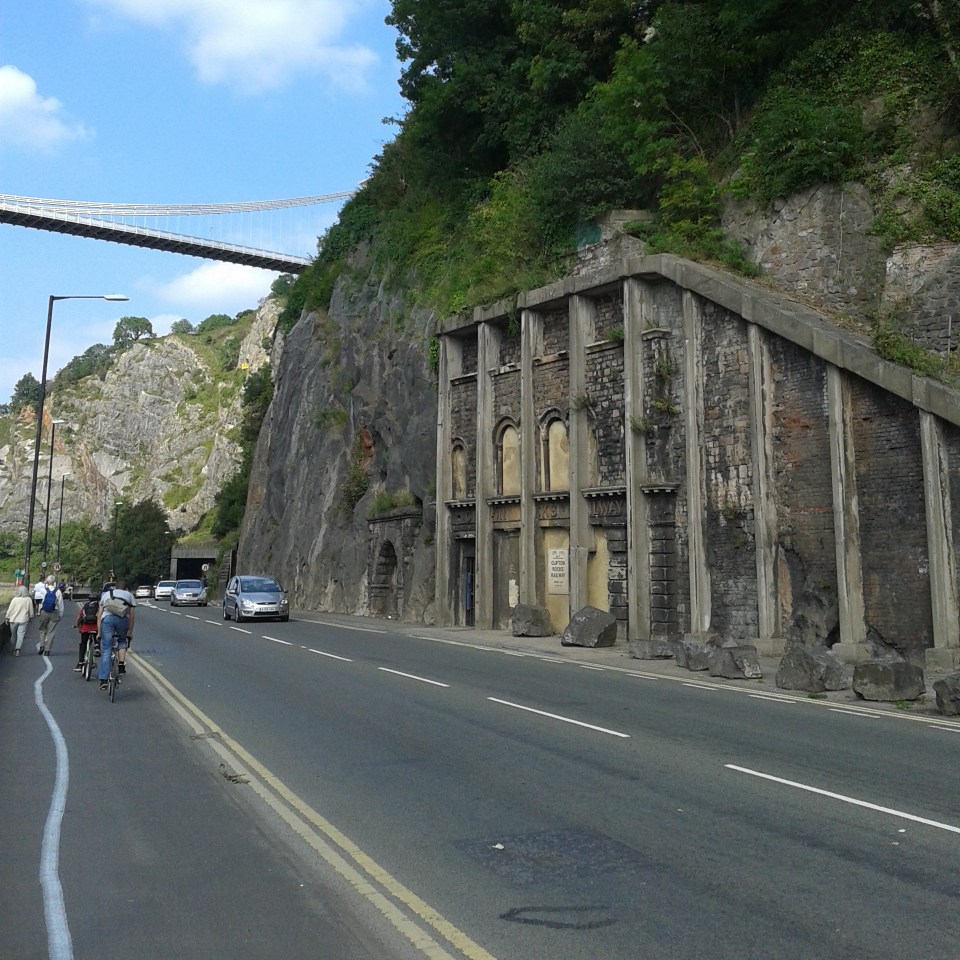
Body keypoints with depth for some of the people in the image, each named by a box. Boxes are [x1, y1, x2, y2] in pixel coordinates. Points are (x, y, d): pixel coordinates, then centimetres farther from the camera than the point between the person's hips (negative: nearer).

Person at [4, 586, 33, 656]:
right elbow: (31, 610, 6)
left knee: (14, 635, 15)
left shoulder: (15, 599, -9)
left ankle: (14, 648, 27)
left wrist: (7, 617, 8)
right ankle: (18, 649, -17)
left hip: (13, 619, 0)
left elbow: (10, 609, -4)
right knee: (20, 635, -2)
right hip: (23, 620, 0)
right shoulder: (28, 599, -4)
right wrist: (31, 617, 21)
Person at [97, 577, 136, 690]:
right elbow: (131, 616, 22)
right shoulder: (129, 595, 28)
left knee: (105, 650, 5)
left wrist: (99, 633, 26)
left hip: (107, 618, 1)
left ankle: (103, 680, -1)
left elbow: (99, 616, 24)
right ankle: (121, 664, 8)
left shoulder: (106, 594, 32)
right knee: (122, 641, 29)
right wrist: (130, 633, 30)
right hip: (122, 619, 0)